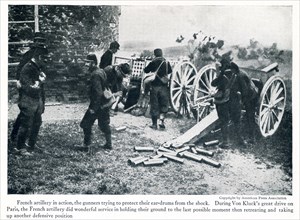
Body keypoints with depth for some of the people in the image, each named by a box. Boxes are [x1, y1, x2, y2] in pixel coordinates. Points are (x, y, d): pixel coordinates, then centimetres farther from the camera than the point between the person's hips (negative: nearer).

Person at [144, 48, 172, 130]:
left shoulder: (152, 63, -6)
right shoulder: (166, 63, -2)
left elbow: (146, 70, 5)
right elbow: (170, 71, 15)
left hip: (154, 86, -1)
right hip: (164, 86, 1)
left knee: (154, 105, 6)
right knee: (164, 105, 12)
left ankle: (154, 124, 8)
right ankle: (161, 121, -4)